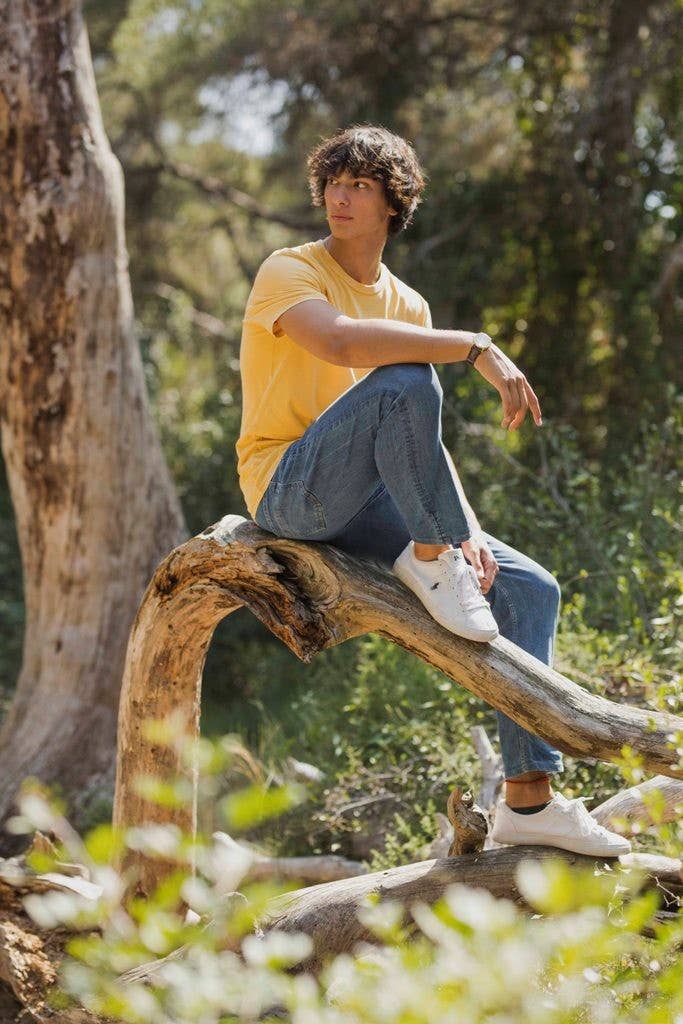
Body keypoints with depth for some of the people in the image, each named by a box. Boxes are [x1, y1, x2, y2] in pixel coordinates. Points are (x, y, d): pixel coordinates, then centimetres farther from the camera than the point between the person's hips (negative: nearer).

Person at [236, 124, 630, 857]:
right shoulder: (290, 272, -6)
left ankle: (529, 797, 0)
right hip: (289, 489, -7)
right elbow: (338, 340, -30)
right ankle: (429, 559, -16)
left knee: (532, 588, -1)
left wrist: (468, 530, -6)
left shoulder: (407, 305, 16)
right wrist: (477, 348, -30)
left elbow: (428, 442, 10)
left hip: (363, 508, 7)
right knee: (404, 382, -33)